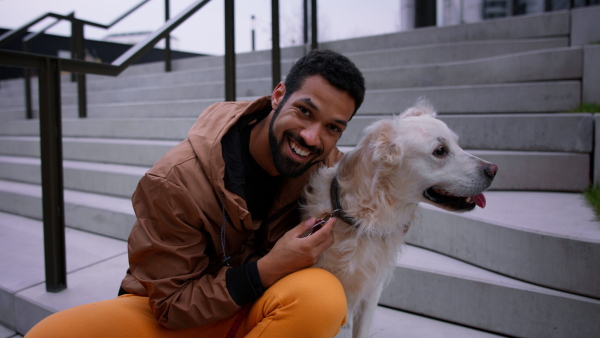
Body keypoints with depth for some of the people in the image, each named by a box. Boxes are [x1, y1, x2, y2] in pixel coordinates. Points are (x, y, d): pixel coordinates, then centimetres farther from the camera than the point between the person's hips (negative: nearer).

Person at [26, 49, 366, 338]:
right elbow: (172, 304, -16)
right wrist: (266, 271, -29)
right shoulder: (175, 181, -23)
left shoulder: (327, 163, -11)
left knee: (325, 293, -32)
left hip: (255, 306, 3)